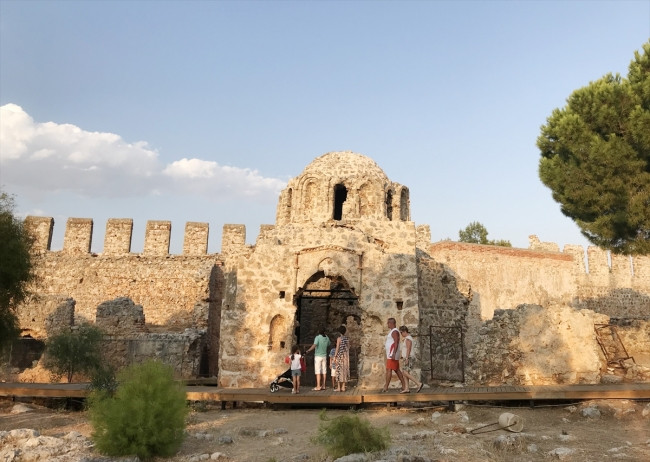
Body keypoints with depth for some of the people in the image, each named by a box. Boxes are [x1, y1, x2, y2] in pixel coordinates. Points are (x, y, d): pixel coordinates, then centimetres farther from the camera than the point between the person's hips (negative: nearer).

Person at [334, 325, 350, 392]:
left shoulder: (339, 338, -10)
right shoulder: (347, 338, 5)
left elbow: (337, 348, -12)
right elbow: (348, 347, 11)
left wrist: (335, 356, -7)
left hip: (340, 356, -5)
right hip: (346, 356, 5)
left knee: (339, 370, -2)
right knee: (345, 370, 8)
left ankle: (339, 387, -1)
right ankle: (343, 387, 10)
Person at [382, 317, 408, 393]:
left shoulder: (395, 331, -13)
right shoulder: (392, 331, 19)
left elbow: (396, 343, -22)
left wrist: (393, 354, -28)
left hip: (392, 354, -10)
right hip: (390, 354, 10)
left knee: (389, 369, -9)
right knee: (397, 370, 9)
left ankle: (386, 387, -7)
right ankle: (405, 387, 11)